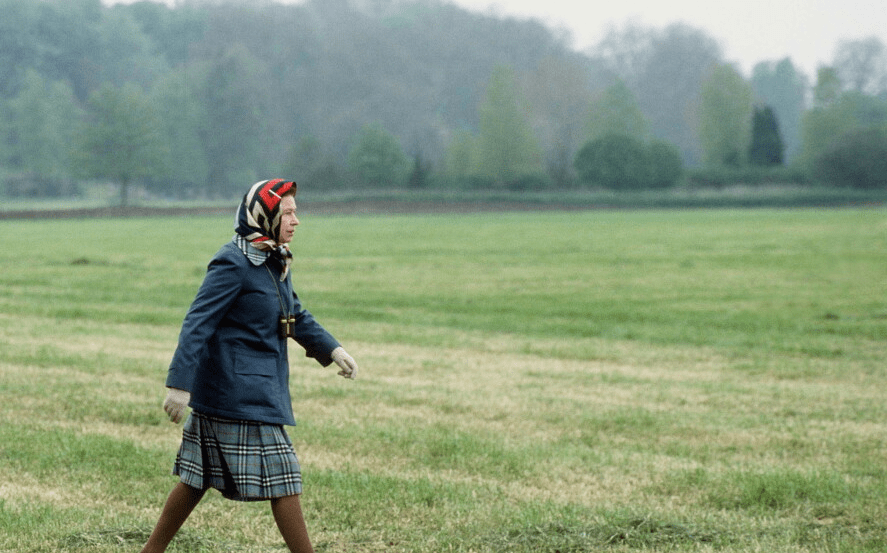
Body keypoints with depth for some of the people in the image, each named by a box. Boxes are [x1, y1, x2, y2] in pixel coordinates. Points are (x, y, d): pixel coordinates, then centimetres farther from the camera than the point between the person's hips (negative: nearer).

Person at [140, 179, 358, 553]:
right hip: (239, 392, -10)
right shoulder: (233, 263, -17)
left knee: (199, 478, 14)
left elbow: (297, 318, 26)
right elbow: (198, 323, -21)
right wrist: (180, 384, -26)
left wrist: (331, 349, 16)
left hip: (261, 388, 10)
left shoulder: (275, 262, 13)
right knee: (281, 477, -5)